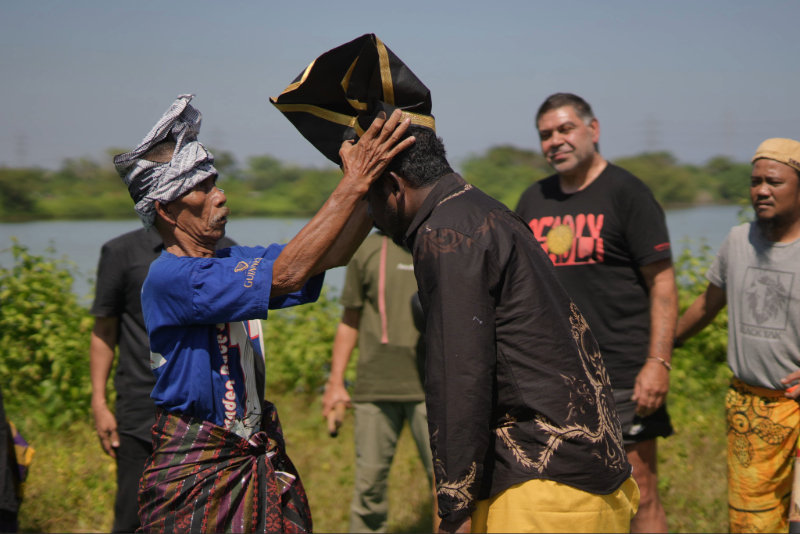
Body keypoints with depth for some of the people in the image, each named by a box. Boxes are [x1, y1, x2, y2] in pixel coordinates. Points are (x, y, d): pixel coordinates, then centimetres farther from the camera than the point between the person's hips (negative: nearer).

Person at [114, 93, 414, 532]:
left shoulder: (228, 263, 7)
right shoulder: (168, 277, -18)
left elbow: (326, 257, 3)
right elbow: (284, 276, -27)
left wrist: (376, 186, -11)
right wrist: (353, 184, -25)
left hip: (261, 460, 7)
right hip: (194, 469, -7)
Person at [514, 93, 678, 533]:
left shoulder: (625, 192, -2)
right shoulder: (533, 200, 14)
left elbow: (662, 283, -6)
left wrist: (658, 362, -15)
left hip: (622, 377, -5)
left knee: (639, 498, -3)